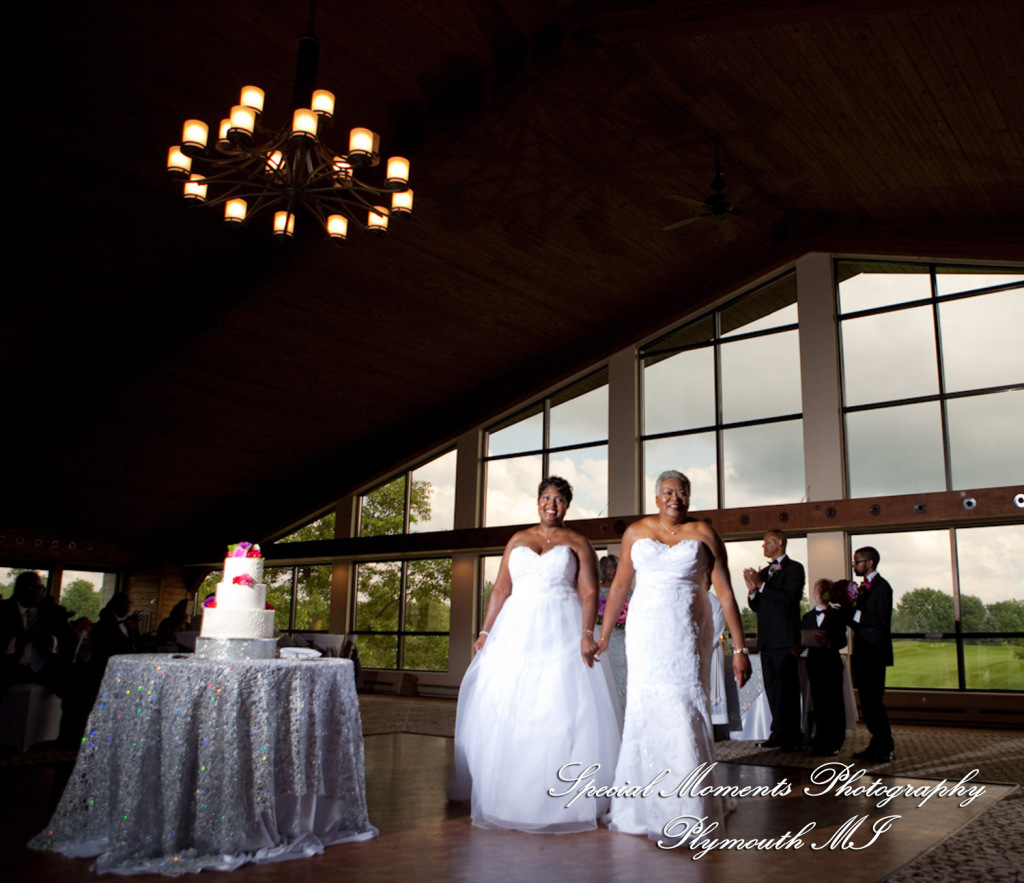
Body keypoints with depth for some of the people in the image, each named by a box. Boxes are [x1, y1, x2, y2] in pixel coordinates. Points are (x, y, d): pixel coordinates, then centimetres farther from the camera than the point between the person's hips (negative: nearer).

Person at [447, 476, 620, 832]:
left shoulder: (577, 543, 6)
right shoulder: (518, 540, 15)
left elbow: (589, 592, -3)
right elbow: (500, 589, 12)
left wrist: (587, 634, -16)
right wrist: (485, 631, 5)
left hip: (560, 633, -3)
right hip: (517, 632, 3)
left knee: (560, 712, -7)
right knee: (502, 708, 2)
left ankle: (558, 797, 3)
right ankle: (504, 792, 14)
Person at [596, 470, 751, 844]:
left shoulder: (704, 534, 2)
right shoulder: (636, 532, 7)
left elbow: (725, 593, -1)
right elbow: (619, 586, 14)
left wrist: (739, 648, -5)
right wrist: (602, 635, 15)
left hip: (688, 636, -1)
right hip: (646, 634, 2)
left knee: (685, 712, -5)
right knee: (644, 711, 1)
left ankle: (686, 808, 9)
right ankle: (643, 806, 14)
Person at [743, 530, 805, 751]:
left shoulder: (793, 568, -4)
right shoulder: (763, 572, 17)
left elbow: (789, 599, -17)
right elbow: (755, 606, 15)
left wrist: (761, 586, -18)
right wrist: (752, 591, -4)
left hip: (785, 639, -7)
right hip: (767, 639, 7)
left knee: (788, 689, -3)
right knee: (773, 689, 10)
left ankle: (793, 737, 3)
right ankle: (780, 733, 16)